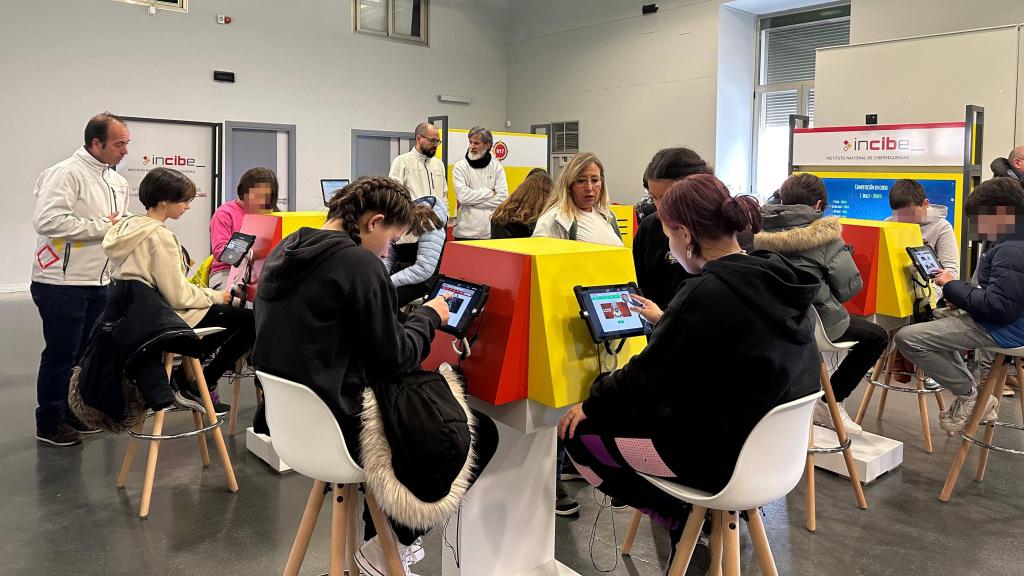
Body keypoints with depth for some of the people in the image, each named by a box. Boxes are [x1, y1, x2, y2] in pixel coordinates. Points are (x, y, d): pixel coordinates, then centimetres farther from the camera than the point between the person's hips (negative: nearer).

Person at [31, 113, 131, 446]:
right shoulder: (66, 173, -15)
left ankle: (74, 414, 30)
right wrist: (102, 227, -21)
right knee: (60, 355, 3)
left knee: (87, 353, 15)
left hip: (99, 283, 8)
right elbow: (47, 221, -28)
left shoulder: (118, 182, 13)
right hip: (62, 283, -8)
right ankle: (49, 424, 17)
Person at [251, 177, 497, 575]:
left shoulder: (284, 252, 7)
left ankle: (388, 529, 32)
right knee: (480, 432, 4)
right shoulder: (358, 263, -20)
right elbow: (393, 359, -16)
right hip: (340, 426, -9)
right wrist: (429, 316, 0)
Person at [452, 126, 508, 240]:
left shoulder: (497, 166, 5)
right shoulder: (460, 166, 1)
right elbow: (463, 195, -13)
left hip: (491, 231, 1)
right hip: (466, 231, -1)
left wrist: (473, 202, -10)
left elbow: (503, 197, -6)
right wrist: (490, 193, -7)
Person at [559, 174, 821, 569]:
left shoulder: (708, 292, -27)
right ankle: (694, 509, 24)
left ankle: (678, 516, 12)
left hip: (722, 451, -9)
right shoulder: (772, 277, 0)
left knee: (579, 431, 2)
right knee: (634, 408, 26)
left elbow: (647, 376, -18)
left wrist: (591, 405, -2)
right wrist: (666, 320, 32)